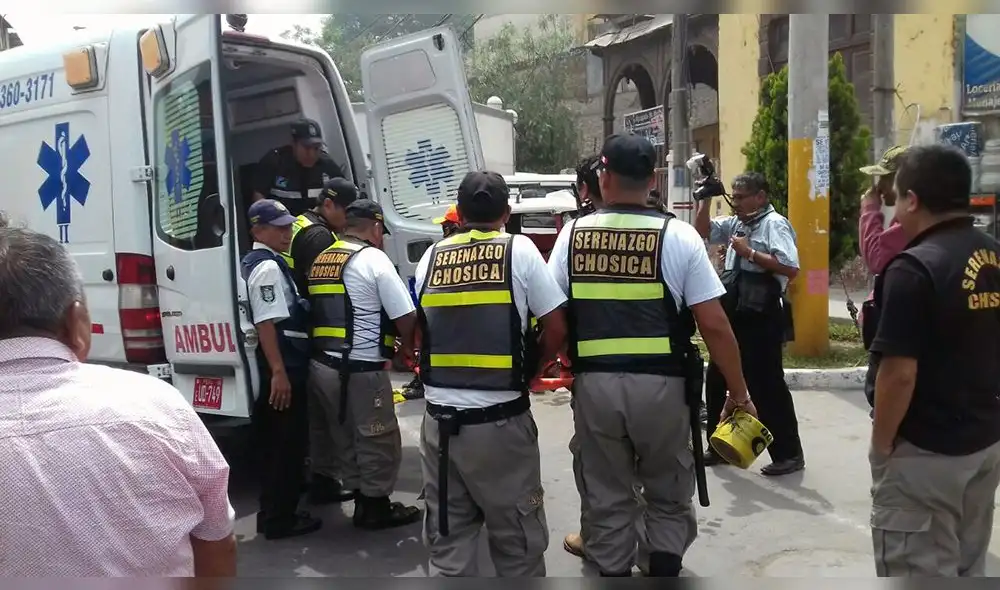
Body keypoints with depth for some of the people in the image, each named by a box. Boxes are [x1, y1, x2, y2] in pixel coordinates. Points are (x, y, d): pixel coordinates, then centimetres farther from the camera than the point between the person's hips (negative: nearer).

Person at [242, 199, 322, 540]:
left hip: (283, 366, 10)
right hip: (283, 368, -10)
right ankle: (280, 519, 8)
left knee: (275, 443, 17)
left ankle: (272, 513, 27)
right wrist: (279, 372, -25)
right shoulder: (268, 267, -14)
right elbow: (266, 323, -23)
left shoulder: (260, 263, 18)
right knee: (287, 444, -1)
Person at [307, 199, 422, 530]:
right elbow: (406, 319, -11)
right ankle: (376, 508, 18)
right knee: (378, 441, 8)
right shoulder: (374, 259, -9)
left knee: (348, 439, 19)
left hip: (322, 365, 8)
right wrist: (411, 345, 11)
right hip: (360, 369, -8)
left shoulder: (321, 260, 12)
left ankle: (362, 502, 29)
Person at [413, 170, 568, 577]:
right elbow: (556, 330, -4)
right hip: (500, 420, -3)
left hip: (440, 419, 3)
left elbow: (419, 331, 12)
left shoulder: (431, 256, 5)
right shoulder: (519, 250, -3)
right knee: (517, 538, 12)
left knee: (447, 536, 15)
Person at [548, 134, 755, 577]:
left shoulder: (573, 233, 2)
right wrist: (739, 392, 3)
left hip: (595, 384, 2)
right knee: (668, 496, 20)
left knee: (605, 497, 17)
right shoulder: (678, 235, -4)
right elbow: (714, 325, -6)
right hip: (660, 384, -1)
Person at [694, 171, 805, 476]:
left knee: (766, 386, -2)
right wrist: (706, 199, 8)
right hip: (734, 314, 9)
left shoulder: (774, 224, -11)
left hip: (761, 318, -9)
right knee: (716, 380, 15)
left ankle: (789, 454, 13)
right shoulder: (736, 222, 13)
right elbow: (702, 231, 19)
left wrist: (750, 252, -18)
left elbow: (791, 269, -21)